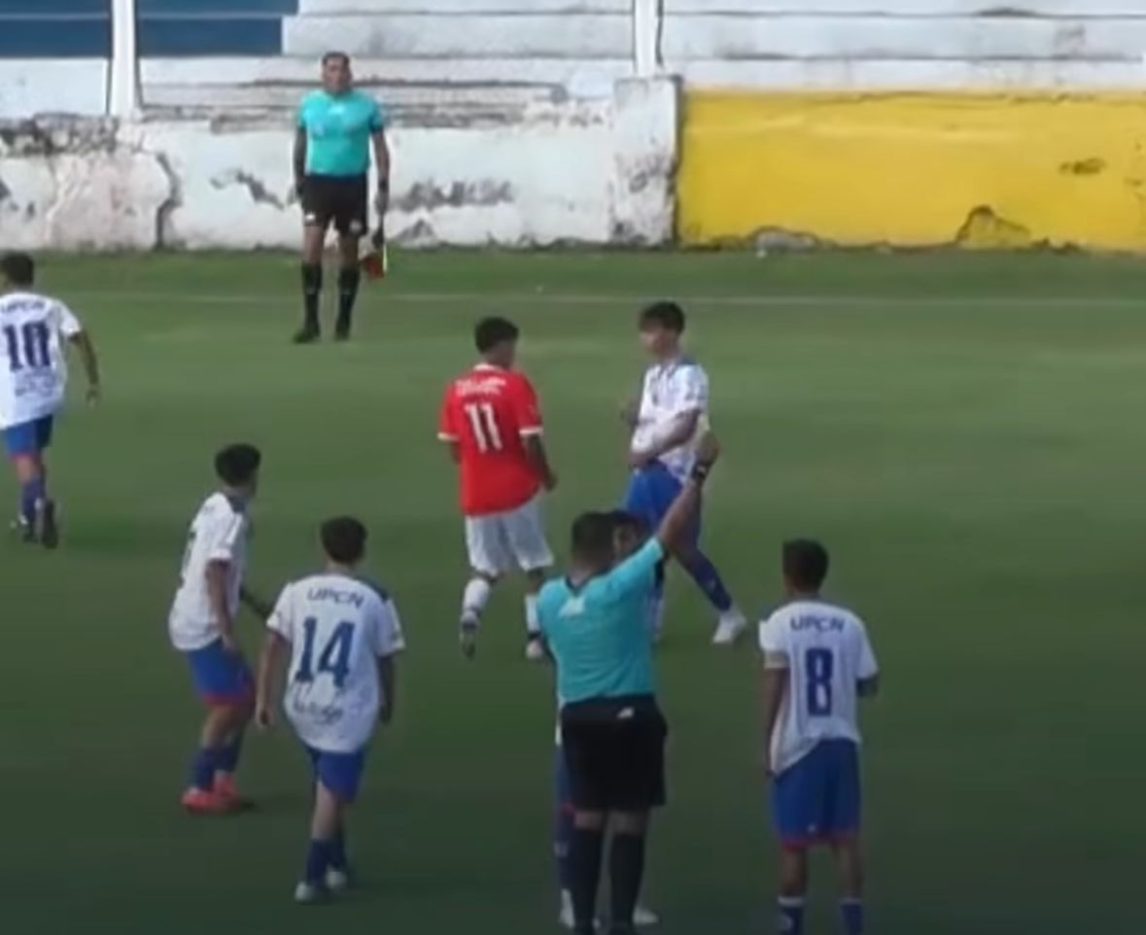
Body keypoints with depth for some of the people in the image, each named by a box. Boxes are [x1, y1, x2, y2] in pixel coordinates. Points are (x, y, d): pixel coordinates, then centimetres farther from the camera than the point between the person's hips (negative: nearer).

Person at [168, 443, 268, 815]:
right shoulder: (231, 517, -18)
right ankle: (200, 790, -3)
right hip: (204, 627, -9)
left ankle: (222, 780, 17)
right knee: (229, 704, -5)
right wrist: (228, 632, -25)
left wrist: (254, 603, 29)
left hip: (194, 621, 9)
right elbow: (214, 574, -25)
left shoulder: (215, 506, 9)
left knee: (242, 698, 14)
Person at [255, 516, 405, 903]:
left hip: (303, 705, 4)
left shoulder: (297, 591, 0)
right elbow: (386, 660, 4)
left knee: (331, 787, 22)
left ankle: (337, 863, 30)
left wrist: (264, 699, 2)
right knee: (332, 792, 0)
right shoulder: (376, 600, -4)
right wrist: (388, 702, 21)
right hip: (348, 710, -4)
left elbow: (273, 647, -4)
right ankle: (313, 876, -4)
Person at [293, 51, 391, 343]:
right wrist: (299, 182, 17)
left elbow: (380, 146, 4)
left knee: (349, 253, 7)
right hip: (318, 180, 0)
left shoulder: (367, 105, 0)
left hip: (353, 183, 0)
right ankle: (310, 322, -11)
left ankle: (343, 322, 18)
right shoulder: (309, 105, 4)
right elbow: (300, 144, 16)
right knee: (311, 247, -14)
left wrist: (384, 186, -2)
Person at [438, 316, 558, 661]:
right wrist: (546, 476, 1)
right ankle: (535, 636, 10)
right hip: (518, 491, -4)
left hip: (476, 495, 4)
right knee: (534, 567, 11)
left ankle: (470, 615, -11)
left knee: (485, 568, 15)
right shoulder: (515, 384, -12)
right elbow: (531, 442, -16)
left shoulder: (457, 389, 3)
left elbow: (453, 448, 6)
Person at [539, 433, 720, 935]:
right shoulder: (623, 586, -17)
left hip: (577, 715, 5)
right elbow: (671, 532, -16)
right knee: (630, 823, 1)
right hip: (630, 714, -5)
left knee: (587, 820, 12)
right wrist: (698, 473, -10)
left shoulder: (547, 598, -2)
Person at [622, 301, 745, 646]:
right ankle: (649, 621, 16)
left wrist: (647, 453, -26)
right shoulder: (653, 374, 14)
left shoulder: (689, 375, -14)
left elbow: (684, 428, -23)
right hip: (645, 472, 9)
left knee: (683, 549, -3)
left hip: (674, 473, -9)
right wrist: (634, 418, -1)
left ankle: (730, 615, 11)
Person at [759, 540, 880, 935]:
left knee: (794, 841, 5)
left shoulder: (780, 623, -8)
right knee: (846, 836, 7)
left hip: (797, 744, -3)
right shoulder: (849, 623, 2)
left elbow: (774, 684, -15)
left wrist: (767, 742, -10)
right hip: (841, 741, 3)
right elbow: (869, 683, 4)